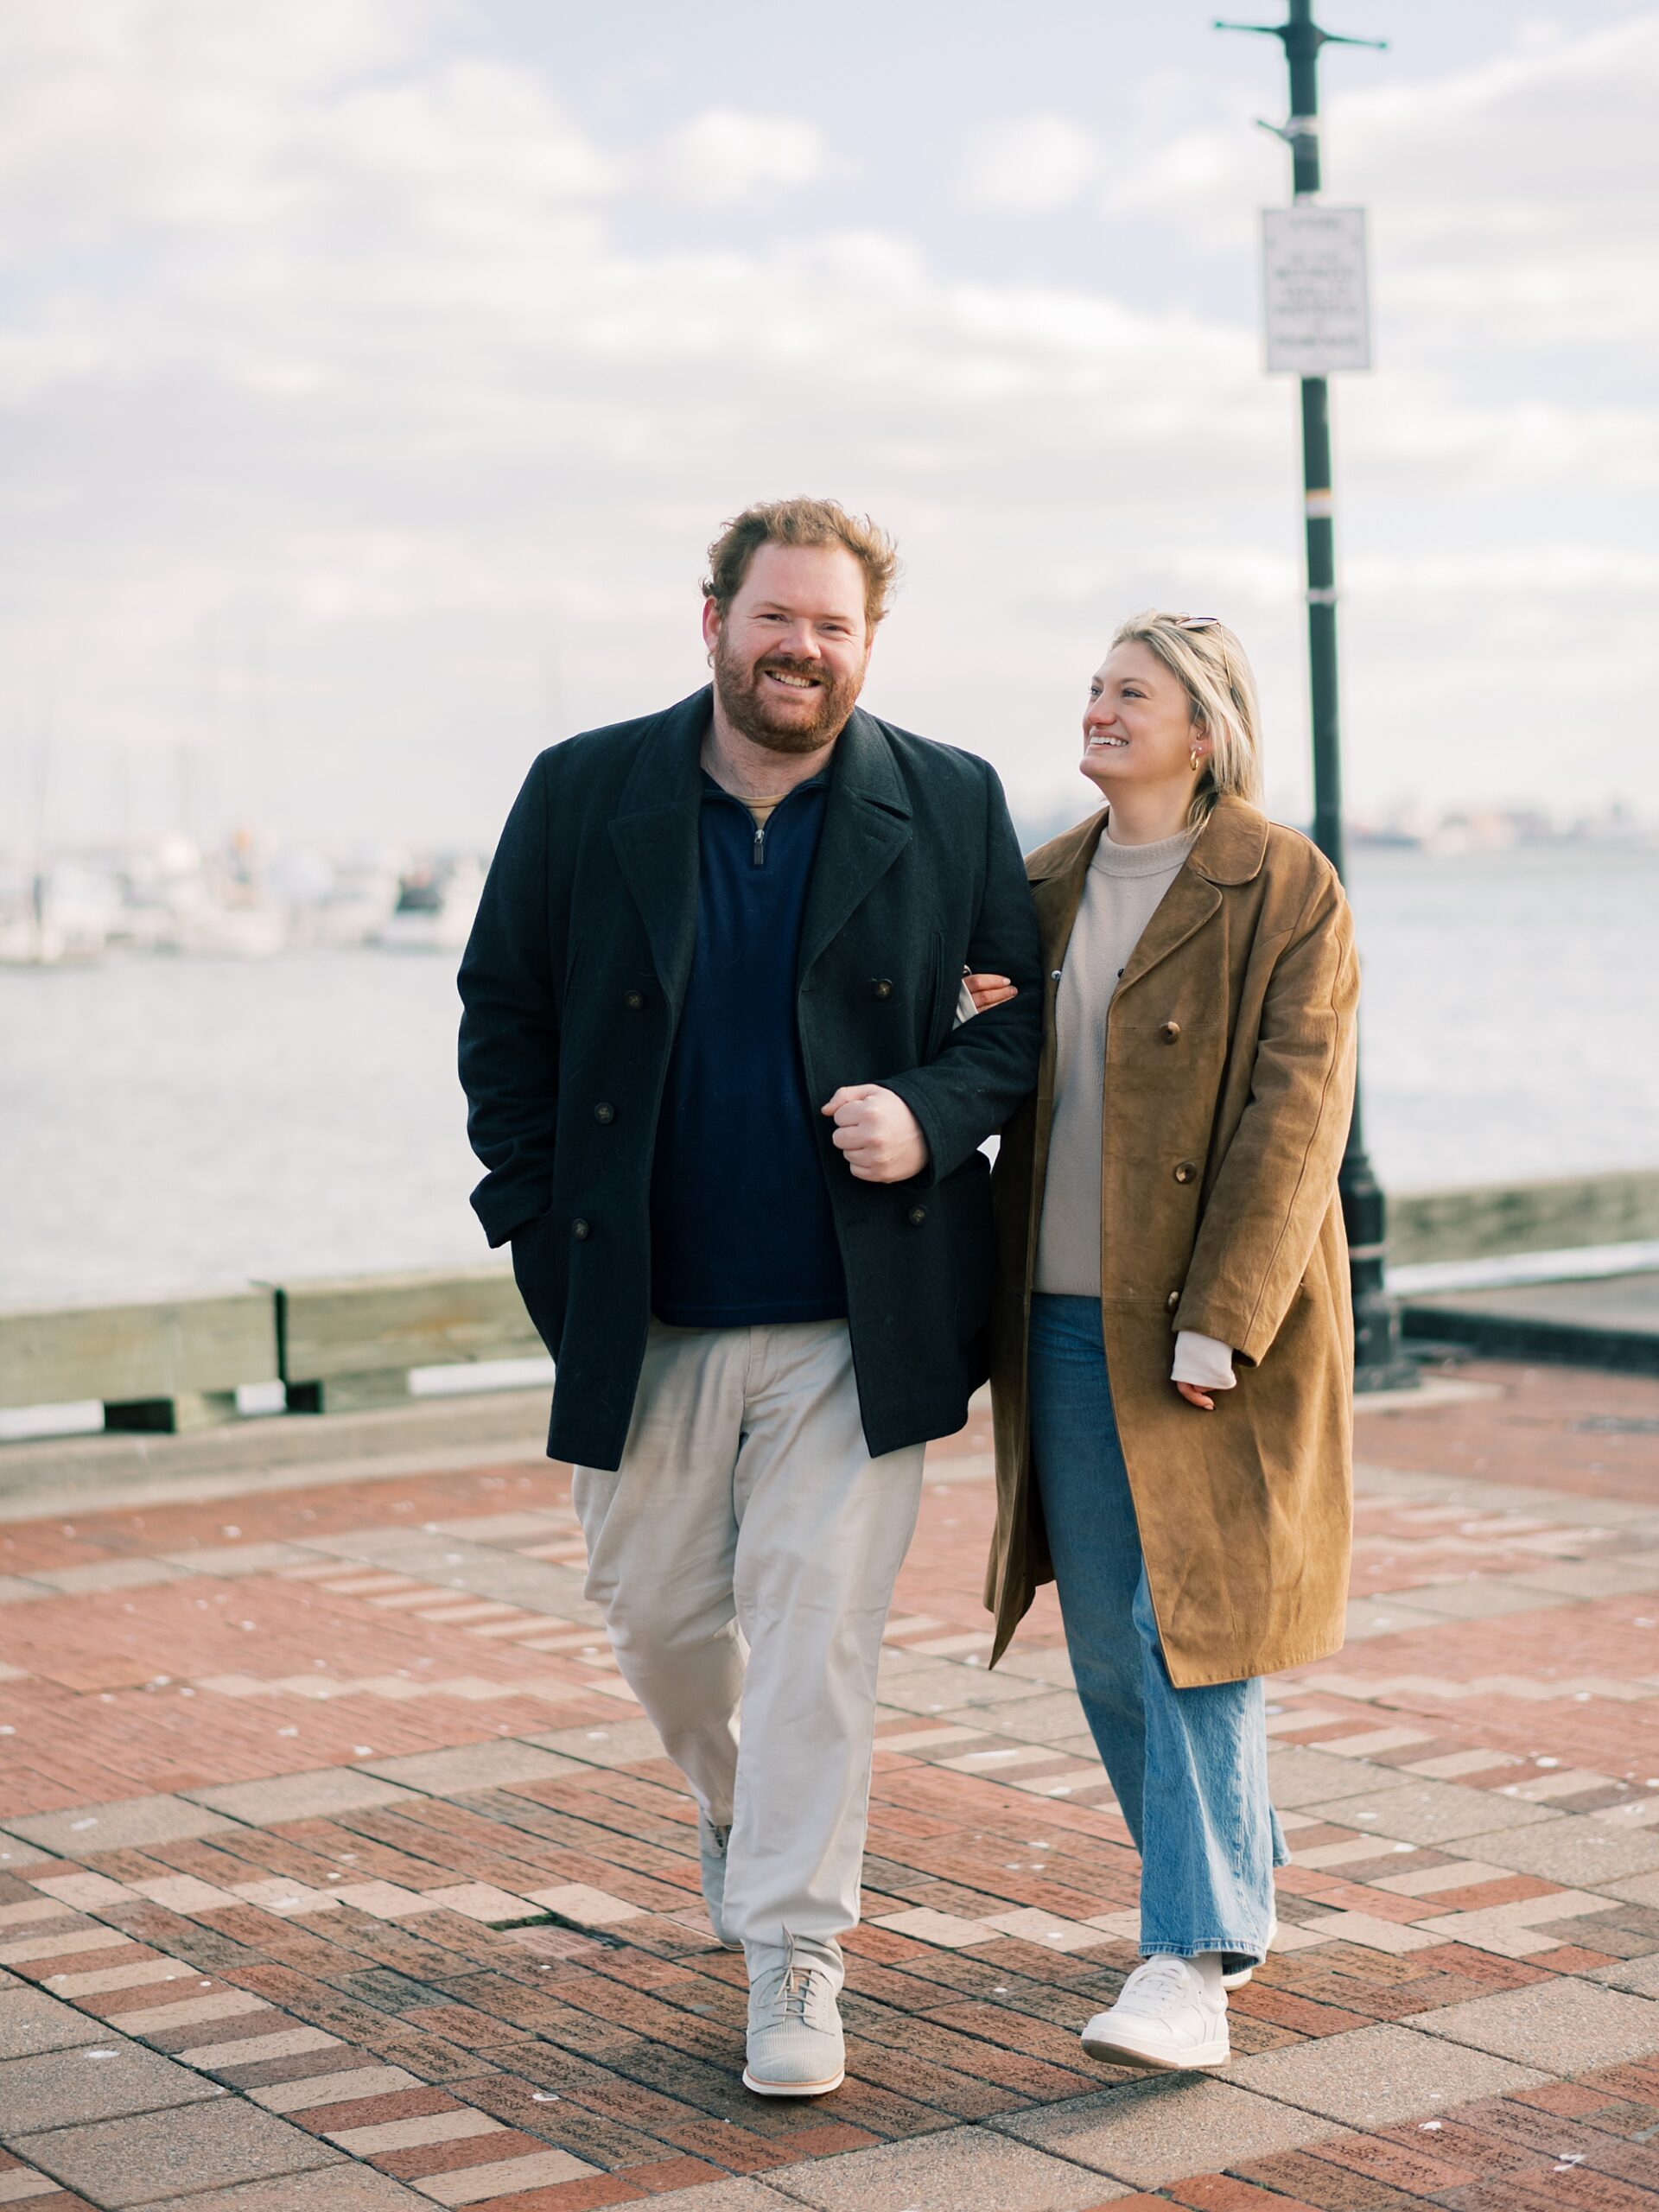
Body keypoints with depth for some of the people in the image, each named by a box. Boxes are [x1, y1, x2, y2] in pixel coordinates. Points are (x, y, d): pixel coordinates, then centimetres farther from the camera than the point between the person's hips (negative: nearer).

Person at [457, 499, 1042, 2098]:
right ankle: (735, 1812, 44)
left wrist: (934, 1114, -14)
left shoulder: (951, 808, 1)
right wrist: (542, 1230, 0)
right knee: (653, 1610, 13)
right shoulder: (582, 796, 1)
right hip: (642, 1317, 2)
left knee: (816, 1631, -3)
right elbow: (502, 1012, 7)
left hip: (859, 1318, -2)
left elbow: (1023, 1007, 7)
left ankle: (795, 1957, 10)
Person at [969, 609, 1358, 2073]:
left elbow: (1295, 1114, -13)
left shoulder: (1284, 888, -7)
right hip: (1067, 1318, 6)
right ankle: (1239, 1884, 30)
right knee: (1107, 1640, 10)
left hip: (1215, 1325, -6)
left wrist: (1220, 1321, -19)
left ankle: (1196, 1965, -4)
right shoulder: (1044, 888, 12)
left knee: (1193, 1628, -8)